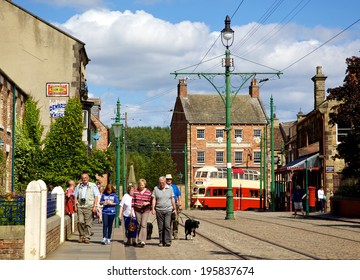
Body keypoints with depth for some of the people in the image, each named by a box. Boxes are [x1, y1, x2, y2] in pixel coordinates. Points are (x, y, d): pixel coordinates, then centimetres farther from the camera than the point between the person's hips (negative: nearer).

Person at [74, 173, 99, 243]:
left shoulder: (93, 186, 5)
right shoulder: (78, 186, 14)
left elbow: (96, 197, 3)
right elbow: (75, 196, 17)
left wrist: (94, 206, -6)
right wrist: (75, 206, 6)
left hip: (89, 207, -2)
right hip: (80, 206, 2)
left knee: (88, 223, -3)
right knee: (80, 221, -7)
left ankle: (87, 237, 4)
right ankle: (81, 235, 8)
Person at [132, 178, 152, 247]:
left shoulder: (148, 192, 0)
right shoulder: (135, 192, 3)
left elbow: (150, 201, 5)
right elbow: (133, 201, 5)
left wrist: (147, 203, -15)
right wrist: (132, 209, 1)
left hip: (145, 210, -2)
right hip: (137, 210, 2)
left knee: (143, 225, -13)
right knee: (139, 225, 8)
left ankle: (143, 241, -18)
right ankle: (139, 240, 18)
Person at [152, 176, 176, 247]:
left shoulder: (170, 188, 8)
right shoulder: (156, 189, 5)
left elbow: (172, 199, 12)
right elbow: (154, 199, 4)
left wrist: (174, 208, 11)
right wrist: (153, 208, -6)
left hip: (168, 210, 0)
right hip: (159, 210, 0)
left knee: (167, 226, -11)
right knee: (160, 227, 3)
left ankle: (168, 241, -9)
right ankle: (161, 241, 11)